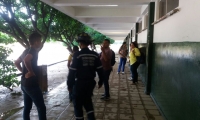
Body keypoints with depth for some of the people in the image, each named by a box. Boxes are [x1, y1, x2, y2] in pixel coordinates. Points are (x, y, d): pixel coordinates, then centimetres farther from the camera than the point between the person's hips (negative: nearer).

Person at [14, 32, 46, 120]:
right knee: (41, 107, -1)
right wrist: (31, 72, -23)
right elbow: (26, 60, -35)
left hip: (24, 84, 9)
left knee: (27, 107, 15)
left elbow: (16, 63, 23)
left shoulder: (26, 51, 13)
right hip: (32, 84, -9)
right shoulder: (33, 50, -14)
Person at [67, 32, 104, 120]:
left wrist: (69, 85, -6)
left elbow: (72, 72, -15)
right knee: (88, 101, 25)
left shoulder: (77, 55, -14)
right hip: (91, 82, 5)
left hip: (80, 83, -5)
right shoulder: (95, 55, -1)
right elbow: (100, 70, 2)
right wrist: (100, 81, 14)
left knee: (78, 104, 12)